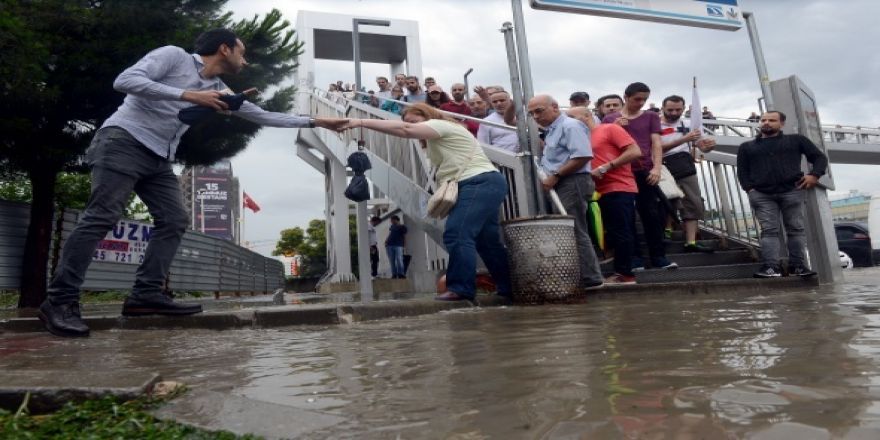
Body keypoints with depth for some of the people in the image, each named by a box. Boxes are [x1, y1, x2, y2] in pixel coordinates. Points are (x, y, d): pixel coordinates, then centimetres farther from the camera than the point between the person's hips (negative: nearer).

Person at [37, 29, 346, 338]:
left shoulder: (219, 90, 15)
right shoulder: (174, 56, -3)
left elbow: (263, 116, 18)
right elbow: (125, 80, -15)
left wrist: (315, 122, 17)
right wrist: (187, 95, -21)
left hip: (159, 158, 8)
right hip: (124, 141, -8)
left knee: (175, 221, -2)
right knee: (102, 218, -15)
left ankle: (146, 295, -3)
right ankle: (60, 301, -10)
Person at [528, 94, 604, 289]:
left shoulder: (570, 126, -9)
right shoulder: (552, 130, 20)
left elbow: (583, 156, -20)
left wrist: (555, 176, -19)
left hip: (572, 183, -10)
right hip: (561, 185, 10)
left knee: (574, 232, -8)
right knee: (569, 232, 9)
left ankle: (589, 278, -1)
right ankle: (588, 276, 15)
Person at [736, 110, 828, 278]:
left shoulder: (796, 140, 18)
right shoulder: (747, 147, 20)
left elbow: (820, 157, 17)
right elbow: (742, 171, 15)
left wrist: (814, 175, -1)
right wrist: (749, 188, -2)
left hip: (792, 191, 0)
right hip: (761, 195, 0)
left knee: (796, 229, -1)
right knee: (769, 231, -8)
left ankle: (798, 265, 2)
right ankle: (771, 267, -14)